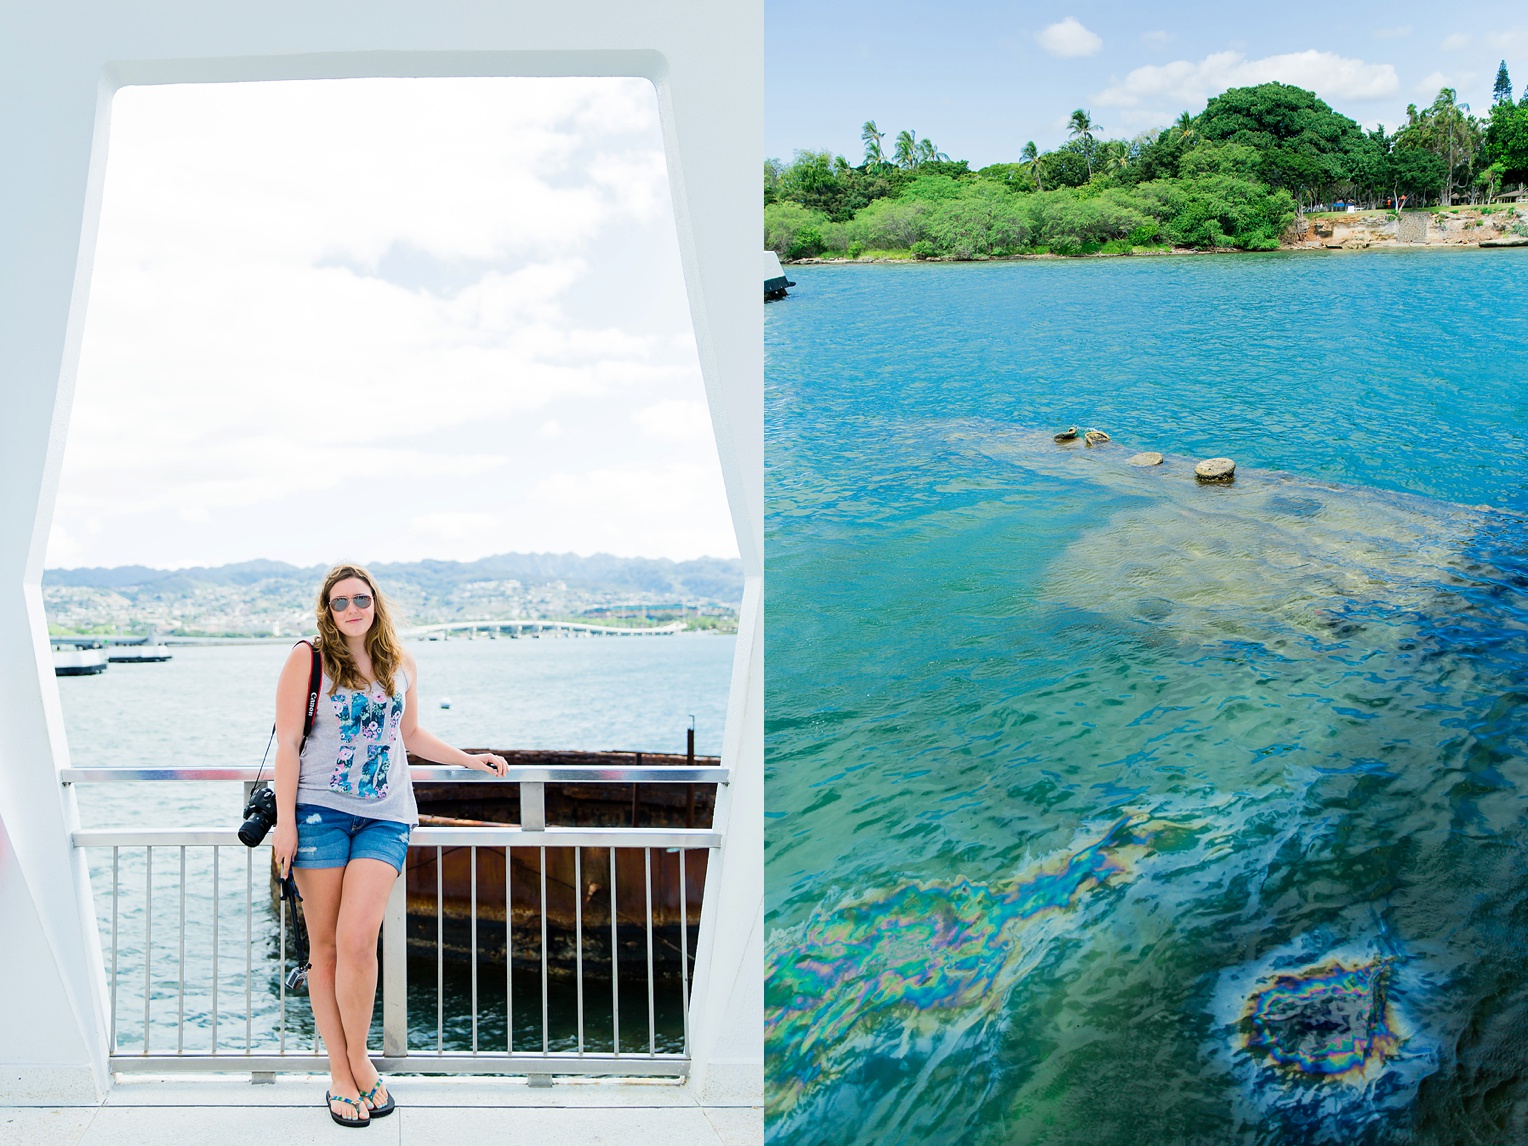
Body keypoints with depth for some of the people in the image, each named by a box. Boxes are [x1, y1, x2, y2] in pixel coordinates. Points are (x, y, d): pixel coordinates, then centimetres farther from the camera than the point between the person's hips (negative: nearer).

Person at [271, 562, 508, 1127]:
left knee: (357, 939, -12)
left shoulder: (402, 664, 13)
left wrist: (472, 760, 24)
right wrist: (285, 820, -5)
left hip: (385, 816, 2)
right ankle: (341, 1075, 13)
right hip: (320, 811, -2)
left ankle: (359, 1060, 7)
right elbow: (287, 742, 0)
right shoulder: (308, 659, 2)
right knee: (325, 945, 1)